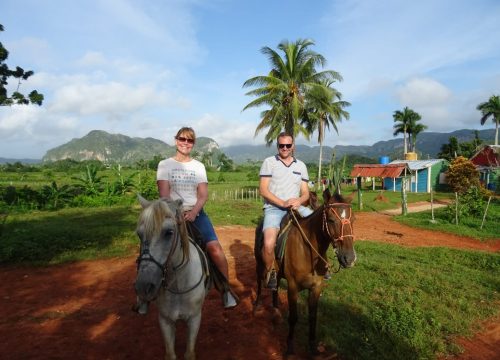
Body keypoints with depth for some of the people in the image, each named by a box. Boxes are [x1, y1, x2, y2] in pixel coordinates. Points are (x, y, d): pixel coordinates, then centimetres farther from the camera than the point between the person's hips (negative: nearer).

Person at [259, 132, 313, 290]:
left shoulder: (301, 165, 14)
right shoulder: (269, 162, 2)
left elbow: (306, 193, 12)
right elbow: (263, 190, -6)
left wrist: (299, 201, -12)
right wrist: (283, 203, -17)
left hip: (296, 206, 4)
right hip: (274, 208, -4)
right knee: (269, 244, -28)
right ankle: (269, 273, 3)